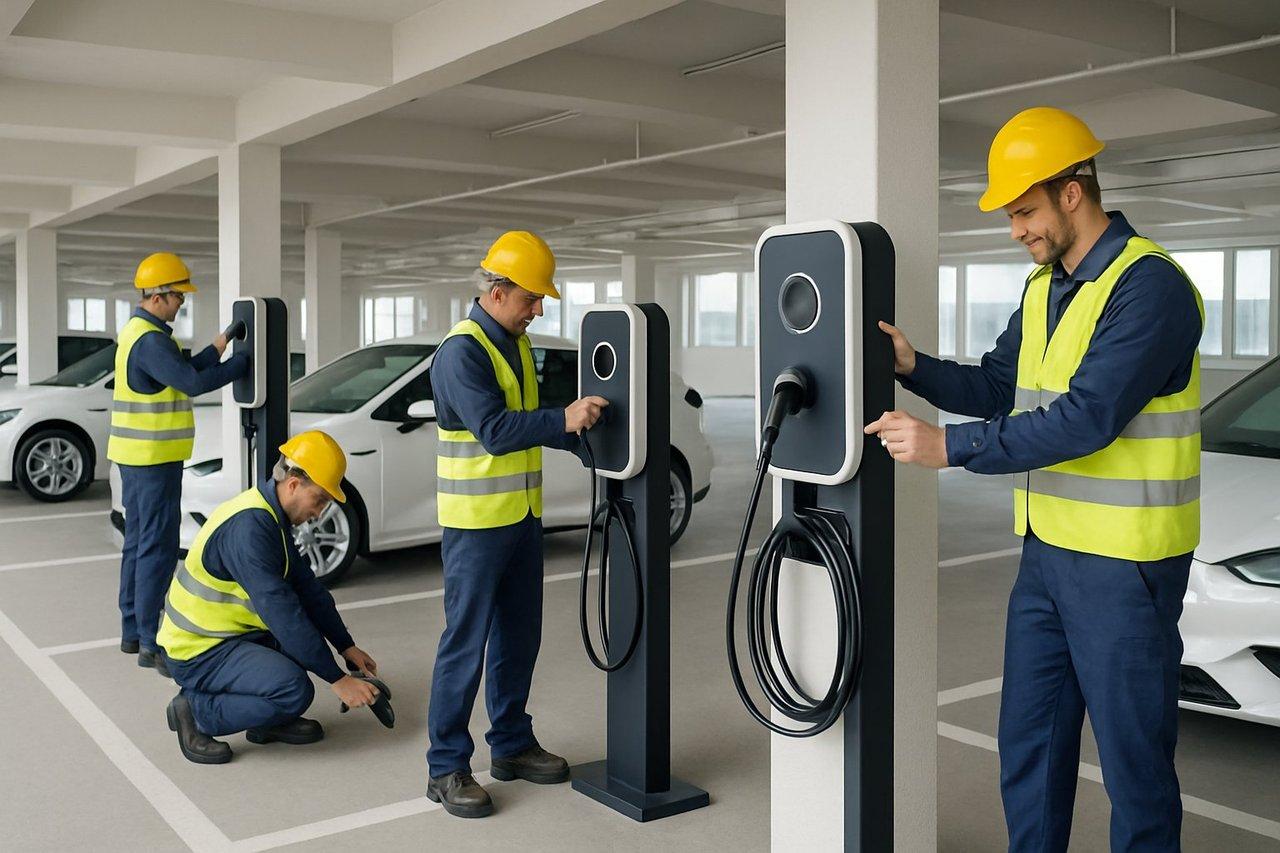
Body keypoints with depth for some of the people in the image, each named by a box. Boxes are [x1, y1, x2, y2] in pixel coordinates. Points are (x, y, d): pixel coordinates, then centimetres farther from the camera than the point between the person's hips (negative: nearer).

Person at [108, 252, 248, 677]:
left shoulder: (135, 332, 14)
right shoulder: (150, 340, -19)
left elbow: (181, 374, 15)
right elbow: (193, 384, -26)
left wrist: (215, 351, 5)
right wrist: (244, 361, -17)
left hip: (135, 454, 11)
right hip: (155, 457, -11)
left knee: (138, 541, 15)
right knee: (158, 546, -7)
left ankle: (133, 630, 23)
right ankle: (151, 641, -4)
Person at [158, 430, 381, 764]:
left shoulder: (272, 515, 5)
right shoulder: (249, 527, -26)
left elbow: (308, 587, 11)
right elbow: (281, 613, -29)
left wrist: (347, 647, 6)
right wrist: (337, 679, -25)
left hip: (227, 633, 10)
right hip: (197, 652, -10)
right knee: (295, 691, -26)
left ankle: (269, 721, 12)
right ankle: (196, 712, -5)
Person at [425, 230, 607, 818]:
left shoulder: (516, 344, 12)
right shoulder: (462, 351, -16)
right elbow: (495, 431, -26)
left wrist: (582, 433, 9)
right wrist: (564, 420, -31)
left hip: (523, 516, 9)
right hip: (476, 521, -9)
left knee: (519, 636, 16)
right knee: (466, 644, -2)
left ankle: (511, 744, 31)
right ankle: (447, 769, 9)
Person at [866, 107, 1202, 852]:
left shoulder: (1149, 286, -17)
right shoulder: (1044, 286, 11)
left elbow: (1086, 418, -25)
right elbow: (999, 388, 12)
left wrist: (950, 447, -24)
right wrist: (914, 366, -4)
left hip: (1123, 564, -8)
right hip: (1046, 551, 8)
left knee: (1133, 756, 6)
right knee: (1029, 744, 16)